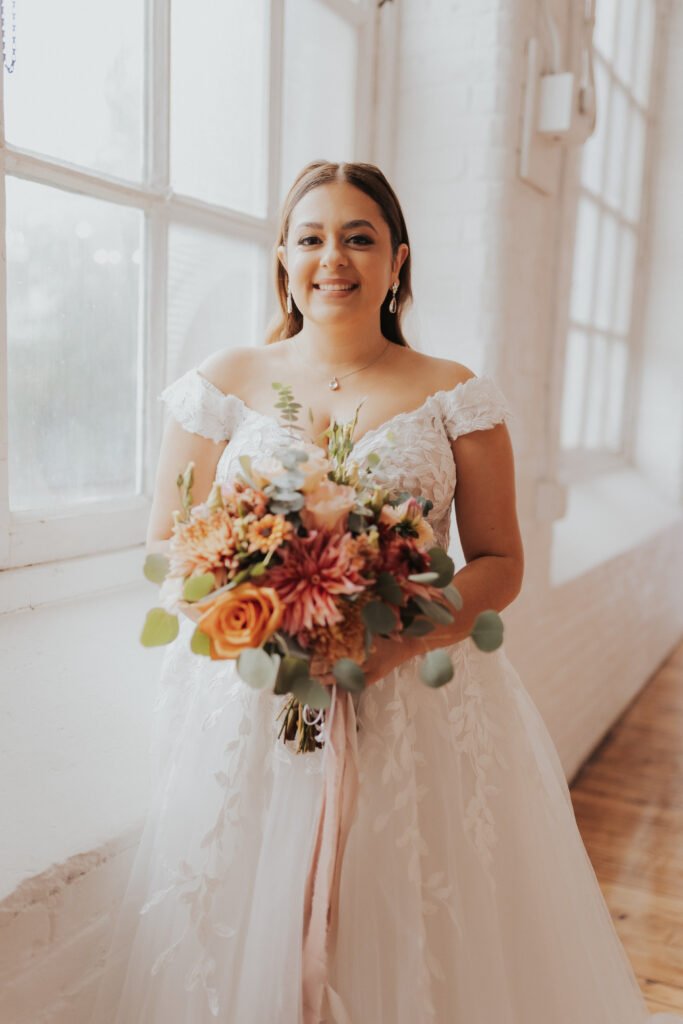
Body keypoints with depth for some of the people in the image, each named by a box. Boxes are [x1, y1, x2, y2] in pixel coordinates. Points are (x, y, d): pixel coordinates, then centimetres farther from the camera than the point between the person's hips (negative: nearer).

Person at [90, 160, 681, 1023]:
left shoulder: (456, 397, 3)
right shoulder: (226, 383, 5)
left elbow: (500, 563, 2)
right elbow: (164, 546, 6)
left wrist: (405, 634, -16)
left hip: (419, 709, 0)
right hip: (248, 712, 1)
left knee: (412, 940, 8)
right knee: (248, 940, 9)